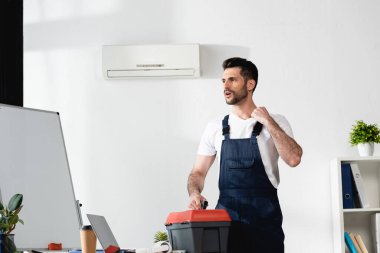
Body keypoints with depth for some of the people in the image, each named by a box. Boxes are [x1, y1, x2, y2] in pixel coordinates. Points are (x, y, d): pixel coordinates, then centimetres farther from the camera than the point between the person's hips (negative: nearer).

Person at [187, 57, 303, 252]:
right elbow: (198, 171, 10)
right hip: (226, 218, 2)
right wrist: (194, 193, -10)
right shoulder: (215, 129, 9)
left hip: (264, 219, -2)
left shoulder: (275, 123, 2)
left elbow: (293, 159, -13)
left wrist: (268, 122, -13)